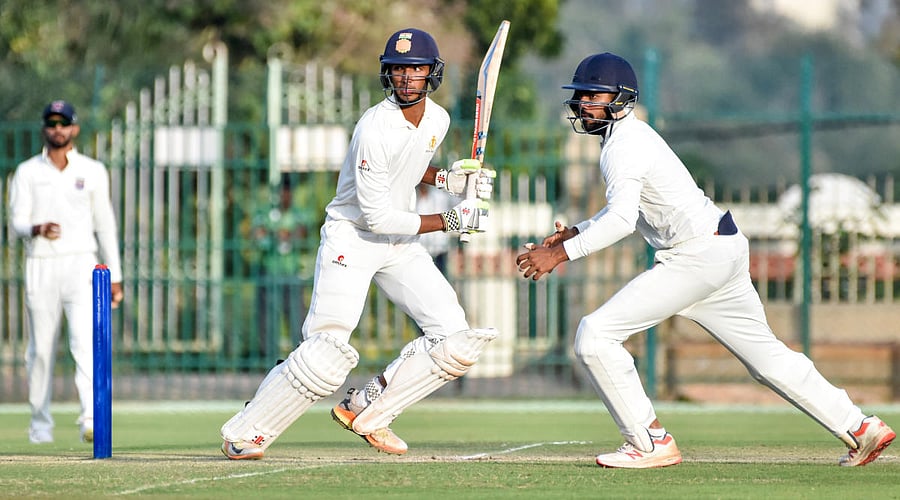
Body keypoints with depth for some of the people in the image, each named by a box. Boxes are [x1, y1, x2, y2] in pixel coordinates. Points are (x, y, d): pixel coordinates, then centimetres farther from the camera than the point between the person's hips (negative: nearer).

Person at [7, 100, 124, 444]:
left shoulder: (93, 171, 9)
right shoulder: (27, 172, 7)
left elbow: (105, 224, 12)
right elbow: (18, 223, 0)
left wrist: (114, 275, 8)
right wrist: (38, 229, -23)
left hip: (81, 264, -1)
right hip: (41, 267, 1)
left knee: (86, 341, -16)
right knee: (41, 348, 4)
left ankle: (91, 419, -26)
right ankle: (41, 424, 16)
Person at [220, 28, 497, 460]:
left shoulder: (437, 119, 0)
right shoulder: (375, 128, -24)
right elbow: (377, 216, -24)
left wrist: (446, 179, 2)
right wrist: (451, 221, -23)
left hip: (402, 243, 7)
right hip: (352, 235, -7)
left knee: (455, 339, -7)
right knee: (328, 352, -19)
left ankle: (365, 411, 5)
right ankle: (244, 432, -6)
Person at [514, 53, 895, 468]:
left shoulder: (625, 143, -14)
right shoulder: (629, 135, 17)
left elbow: (623, 219, -28)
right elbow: (625, 209, 28)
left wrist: (561, 253, -28)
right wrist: (574, 233, 16)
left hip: (696, 257, -10)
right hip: (725, 249, 10)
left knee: (595, 334, -11)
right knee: (767, 356, 18)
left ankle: (652, 443, -7)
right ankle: (860, 429, 22)